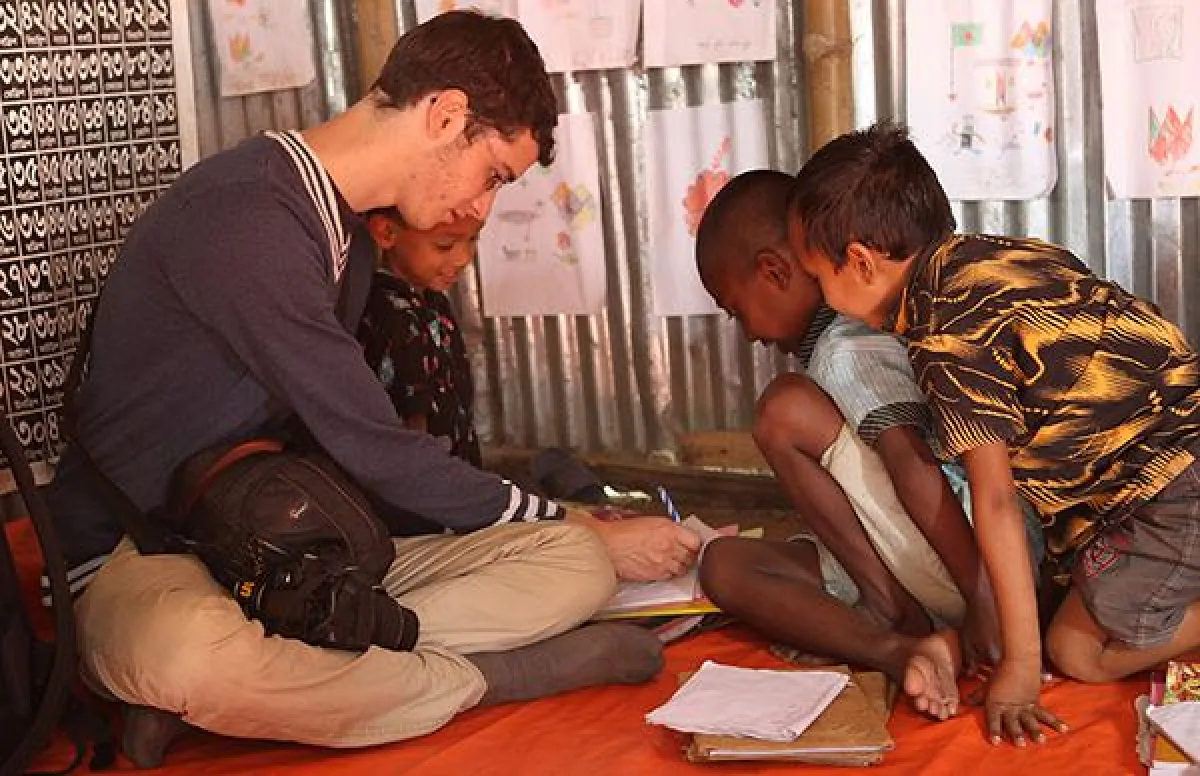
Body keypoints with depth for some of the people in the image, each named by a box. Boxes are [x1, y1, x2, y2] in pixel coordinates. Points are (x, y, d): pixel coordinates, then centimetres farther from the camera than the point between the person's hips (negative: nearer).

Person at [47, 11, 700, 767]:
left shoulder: (345, 239, 11)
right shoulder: (242, 215, -21)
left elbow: (341, 437, 9)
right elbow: (375, 452, -20)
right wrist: (591, 529, -10)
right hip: (138, 558, -8)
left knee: (573, 563, -9)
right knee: (187, 650, -44)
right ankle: (485, 675, -22)